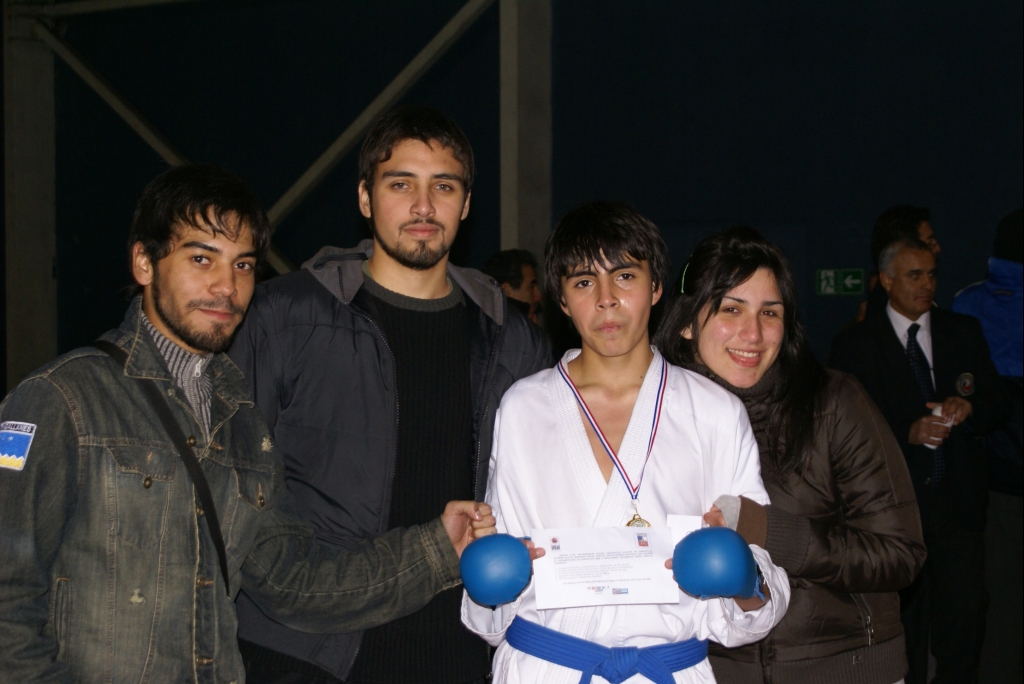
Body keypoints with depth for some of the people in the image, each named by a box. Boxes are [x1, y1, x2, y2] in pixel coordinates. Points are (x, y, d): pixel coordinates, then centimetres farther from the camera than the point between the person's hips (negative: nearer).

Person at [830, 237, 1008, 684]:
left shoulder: (964, 333, 12)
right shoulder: (855, 344, 3)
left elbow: (998, 407, 10)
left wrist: (968, 408, -12)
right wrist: (908, 433, -18)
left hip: (958, 507, 2)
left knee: (962, 624, -2)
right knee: (902, 630, 6)